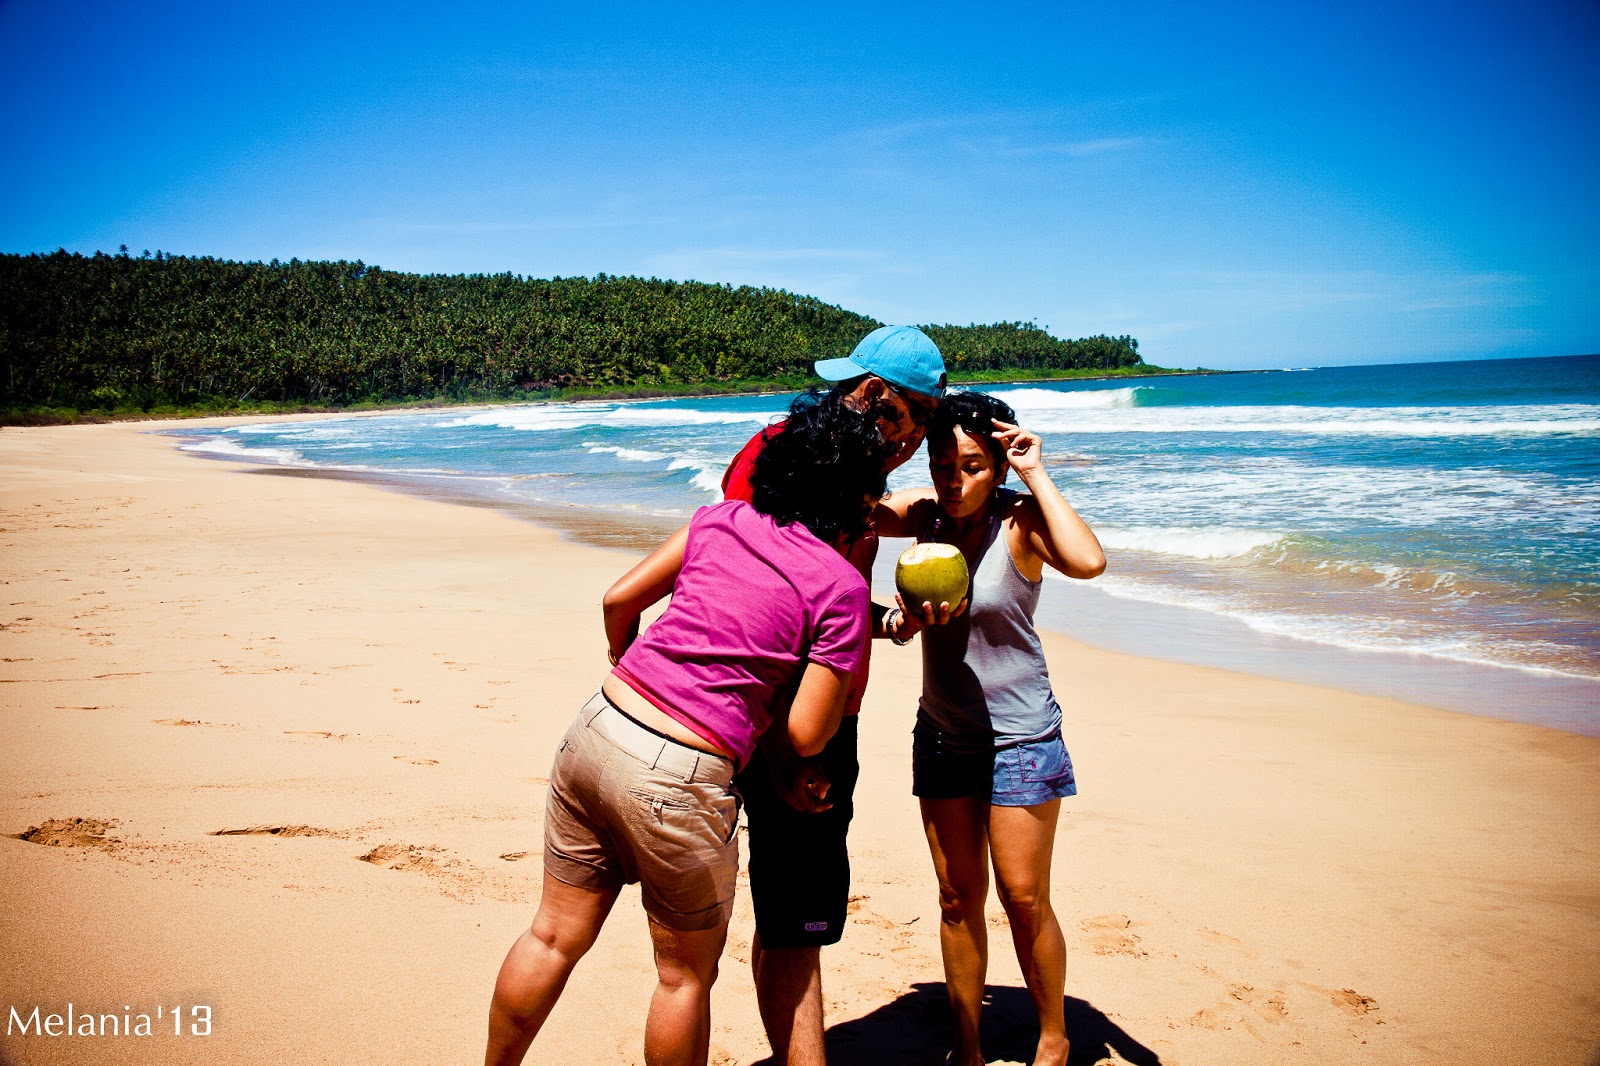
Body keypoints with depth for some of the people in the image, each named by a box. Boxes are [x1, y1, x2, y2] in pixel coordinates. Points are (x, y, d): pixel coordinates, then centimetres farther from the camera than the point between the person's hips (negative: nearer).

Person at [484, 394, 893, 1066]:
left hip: (597, 730, 6)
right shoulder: (842, 587, -8)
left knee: (554, 936, 22)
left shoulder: (722, 520, 7)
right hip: (679, 782, -5)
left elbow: (620, 598, 12)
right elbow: (806, 734, -8)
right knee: (686, 974, 17)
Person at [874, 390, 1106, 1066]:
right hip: (942, 732, 4)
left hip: (1020, 734, -4)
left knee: (1023, 899, 5)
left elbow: (1088, 561, -35)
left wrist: (1037, 475, -28)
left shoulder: (1020, 518, -17)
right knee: (958, 896, 12)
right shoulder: (924, 512, -4)